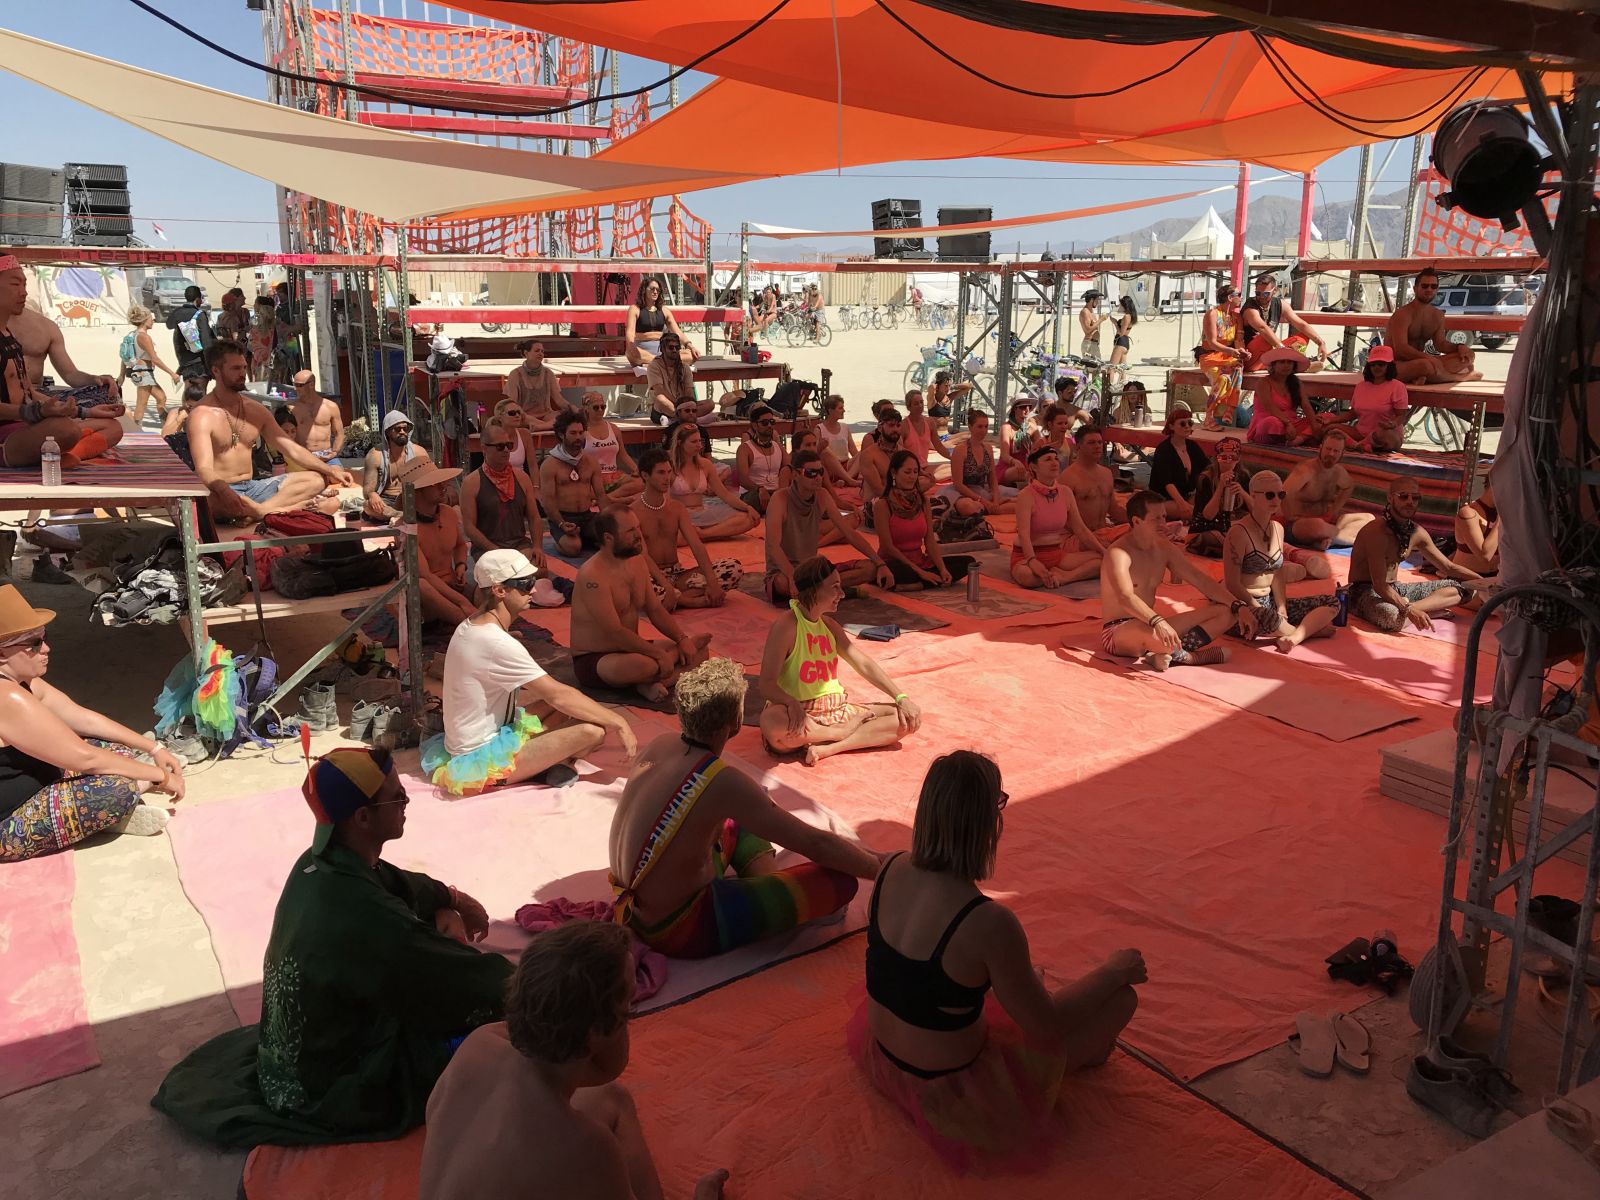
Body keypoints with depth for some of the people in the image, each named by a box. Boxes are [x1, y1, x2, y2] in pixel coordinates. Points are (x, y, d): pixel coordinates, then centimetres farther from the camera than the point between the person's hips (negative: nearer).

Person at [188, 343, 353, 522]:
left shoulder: (256, 410, 11)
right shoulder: (202, 416, -9)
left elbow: (292, 449, 13)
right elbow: (204, 470, -22)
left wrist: (330, 470, -2)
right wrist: (225, 492, -44)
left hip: (252, 487, 7)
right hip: (221, 493, -7)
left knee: (316, 479, -13)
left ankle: (260, 510, -34)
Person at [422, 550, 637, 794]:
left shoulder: (471, 626, 5)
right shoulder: (496, 643, -25)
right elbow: (558, 696, -21)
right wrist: (619, 723, -14)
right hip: (482, 760, -10)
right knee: (593, 730, -21)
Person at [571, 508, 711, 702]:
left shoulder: (637, 562, 4)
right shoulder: (593, 575, -24)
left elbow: (656, 610, 9)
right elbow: (615, 632, -27)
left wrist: (682, 639, -7)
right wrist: (659, 653, -26)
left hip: (630, 648, 9)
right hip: (592, 661, -9)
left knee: (698, 651, -1)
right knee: (645, 665, -39)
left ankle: (653, 683, -19)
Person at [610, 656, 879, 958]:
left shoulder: (660, 745, -4)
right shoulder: (722, 782, -27)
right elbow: (815, 843, -22)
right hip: (678, 931, -8)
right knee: (840, 881, -13)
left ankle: (771, 892, 9)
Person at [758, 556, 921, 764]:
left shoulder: (829, 625, 11)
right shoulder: (786, 625, -12)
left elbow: (864, 665, 11)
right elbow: (767, 685, -17)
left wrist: (902, 698, 1)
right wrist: (792, 703, -38)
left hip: (836, 710, 7)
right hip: (800, 715, -7)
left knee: (908, 719, -8)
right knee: (771, 723, -42)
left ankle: (829, 748, -22)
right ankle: (848, 732, -19)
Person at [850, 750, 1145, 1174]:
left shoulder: (891, 870, -12)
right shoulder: (989, 923, -33)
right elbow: (1047, 1026, -18)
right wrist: (1114, 970, -2)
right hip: (950, 1088, -7)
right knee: (1122, 996, 7)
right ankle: (1086, 1054, 36)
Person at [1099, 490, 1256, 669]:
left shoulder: (1165, 549, 7)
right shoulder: (1118, 554, -18)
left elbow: (1203, 581, 9)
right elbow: (1125, 597, -35)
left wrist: (1239, 607, -3)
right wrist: (1157, 621, -51)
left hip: (1151, 625, 8)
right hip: (1118, 632, -8)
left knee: (1226, 612, 0)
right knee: (1153, 633, -44)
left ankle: (1169, 653, -21)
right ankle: (1185, 657, -9)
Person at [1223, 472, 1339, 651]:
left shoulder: (1278, 529, 9)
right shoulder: (1239, 532, -16)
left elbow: (1277, 577, 6)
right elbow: (1232, 584, -18)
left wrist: (1281, 610, -8)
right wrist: (1260, 610, -17)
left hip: (1270, 603, 8)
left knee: (1332, 602, 1)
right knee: (1267, 618, -41)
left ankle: (1295, 637, -23)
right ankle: (1311, 628, -10)